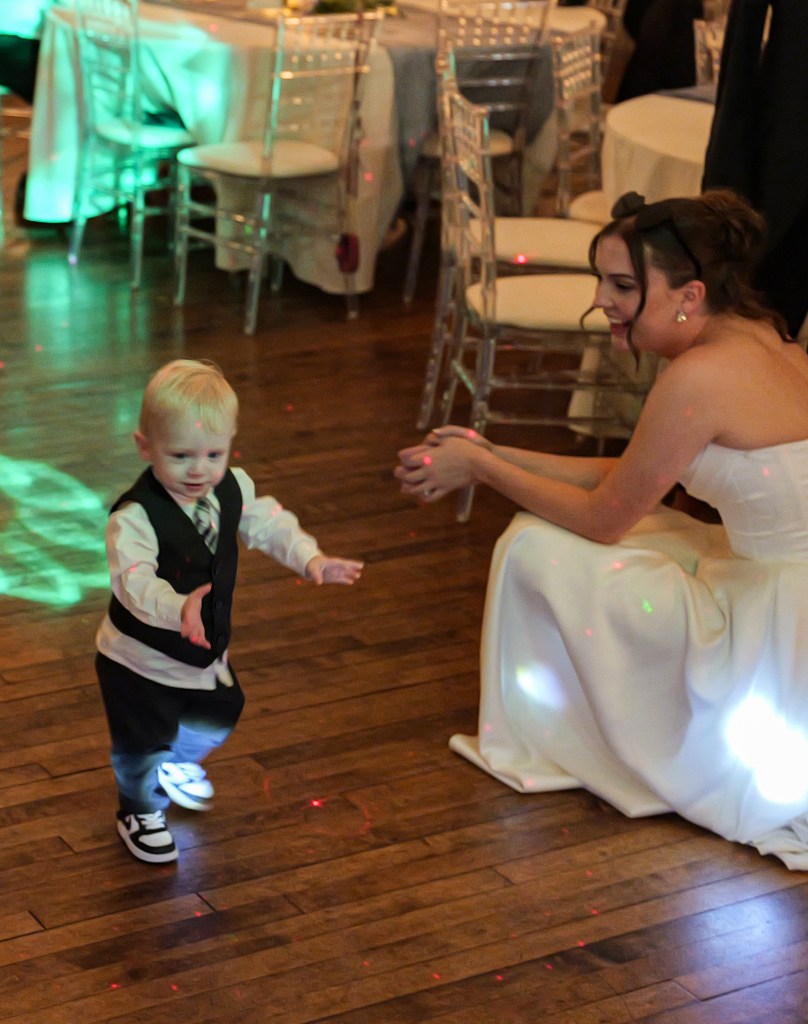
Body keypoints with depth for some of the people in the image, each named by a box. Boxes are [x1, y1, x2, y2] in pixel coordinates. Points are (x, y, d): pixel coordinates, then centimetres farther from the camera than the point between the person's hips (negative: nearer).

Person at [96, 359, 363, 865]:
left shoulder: (232, 489, -11)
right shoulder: (134, 518, -34)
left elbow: (268, 523, 3)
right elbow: (135, 582, -44)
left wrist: (310, 558, -13)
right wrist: (179, 608, -62)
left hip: (206, 651, 7)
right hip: (141, 658, -7)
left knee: (218, 716, 27)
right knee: (144, 743, 7)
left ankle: (178, 765, 59)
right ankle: (141, 809, 38)